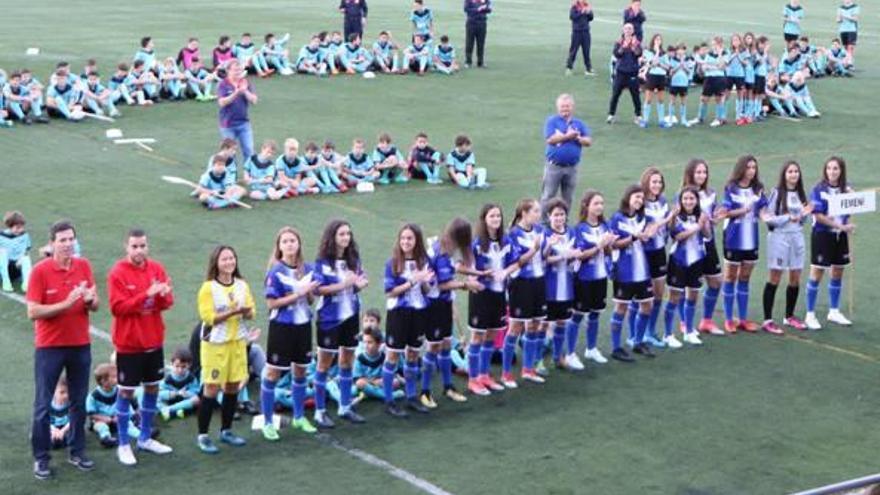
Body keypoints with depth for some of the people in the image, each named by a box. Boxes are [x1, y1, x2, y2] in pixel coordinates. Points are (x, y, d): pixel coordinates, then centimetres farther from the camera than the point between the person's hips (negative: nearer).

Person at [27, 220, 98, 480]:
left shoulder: (84, 266, 1)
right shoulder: (40, 271, -12)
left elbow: (94, 306, 8)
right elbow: (33, 312, -15)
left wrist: (91, 300, -16)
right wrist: (66, 304, -24)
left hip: (80, 345, 4)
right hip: (49, 347, -4)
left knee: (79, 402, 12)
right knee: (43, 405, 3)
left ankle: (77, 452, 25)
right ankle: (41, 458, 12)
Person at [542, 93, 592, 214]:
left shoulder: (579, 123, 9)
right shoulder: (551, 121, -2)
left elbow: (589, 141, 1)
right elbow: (550, 139, -16)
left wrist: (578, 138, -18)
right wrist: (568, 136, -15)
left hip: (572, 167, 4)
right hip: (554, 166, -4)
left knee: (567, 199, 11)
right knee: (548, 196, -2)